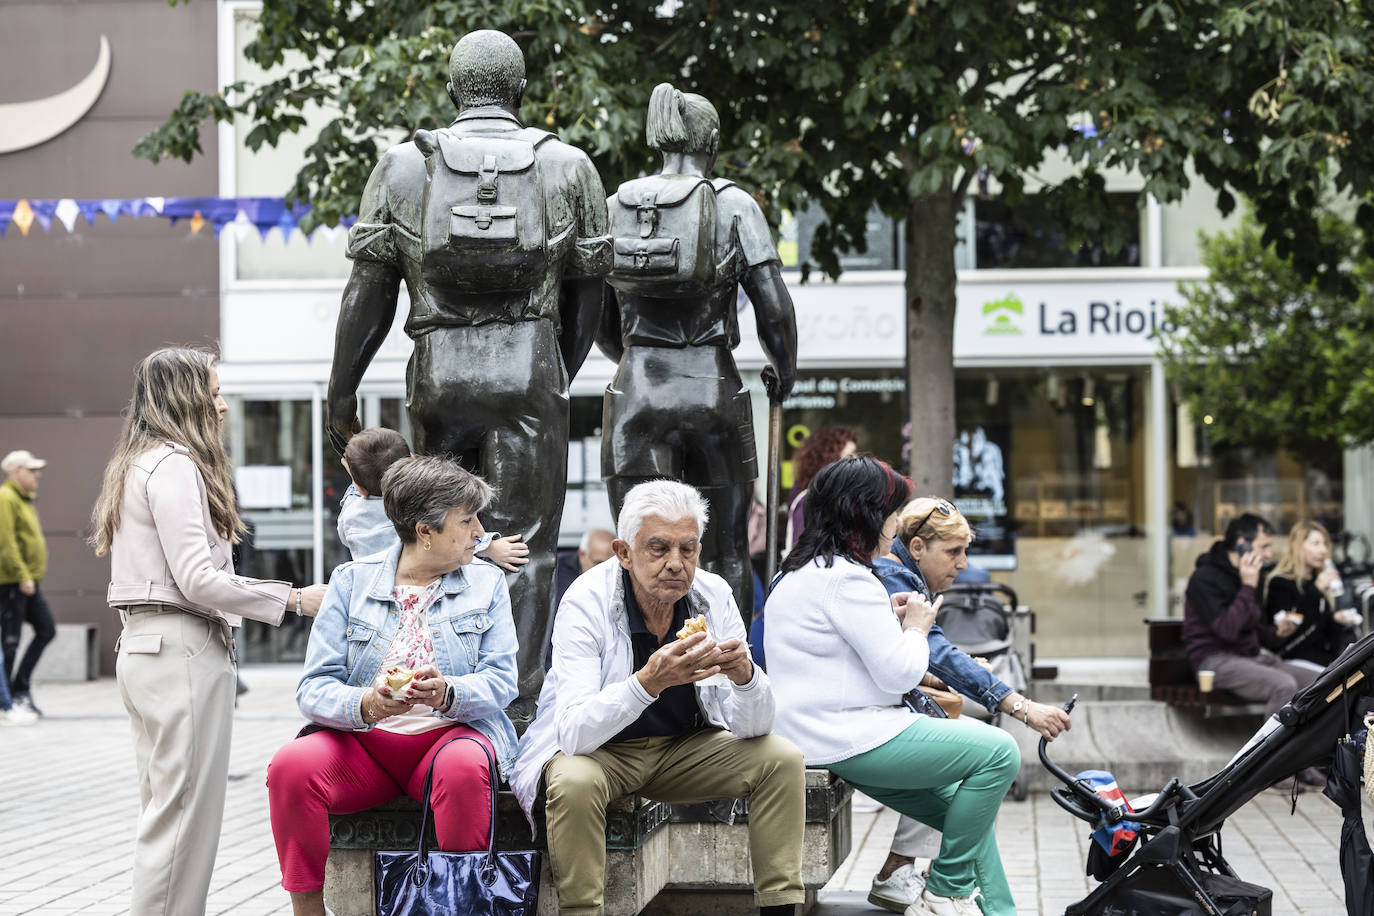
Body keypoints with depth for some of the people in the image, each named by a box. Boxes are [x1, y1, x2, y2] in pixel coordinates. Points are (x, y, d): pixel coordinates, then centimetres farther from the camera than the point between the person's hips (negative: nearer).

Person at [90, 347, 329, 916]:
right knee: (185, 813, -8)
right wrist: (294, 600, -13)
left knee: (164, 812, 12)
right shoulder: (174, 463, -11)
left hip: (142, 649, 10)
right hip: (182, 651, -10)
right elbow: (197, 579, -18)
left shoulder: (138, 464, 19)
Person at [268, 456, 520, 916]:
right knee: (292, 765, -29)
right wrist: (363, 704, -26)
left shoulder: (487, 583, 10)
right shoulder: (352, 580, 6)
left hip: (451, 733, 0)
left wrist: (447, 693, -25)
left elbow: (501, 681, -2)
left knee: (464, 767, -36)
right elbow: (314, 688, -3)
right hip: (361, 741, 1)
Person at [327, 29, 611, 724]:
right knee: (524, 547, 0)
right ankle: (515, 706, -3)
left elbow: (367, 293, 5)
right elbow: (586, 290, 11)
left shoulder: (404, 167, 7)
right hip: (529, 370, -1)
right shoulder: (568, 167, 8)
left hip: (440, 375, 1)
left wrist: (341, 394, 11)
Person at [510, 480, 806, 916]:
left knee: (781, 759, -14)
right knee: (574, 781, -35)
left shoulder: (714, 596, -11)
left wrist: (745, 674, -34)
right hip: (596, 749, -4)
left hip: (685, 748, 4)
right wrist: (649, 681, -48)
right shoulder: (586, 603, -23)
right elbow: (573, 734, -33)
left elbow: (754, 727, -11)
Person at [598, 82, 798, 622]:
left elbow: (602, 327, 12)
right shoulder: (733, 204, -1)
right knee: (727, 552, 10)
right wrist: (783, 371, 12)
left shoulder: (616, 207, 8)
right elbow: (774, 306, -7)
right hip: (712, 390, -2)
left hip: (636, 392, 2)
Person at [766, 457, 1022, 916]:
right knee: (999, 752, -12)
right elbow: (899, 672, -18)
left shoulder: (801, 572, 17)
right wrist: (916, 628, 0)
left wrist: (889, 620, 15)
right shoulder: (847, 580, -18)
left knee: (967, 810, 14)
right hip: (850, 739, -12)